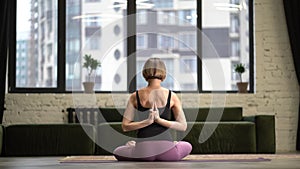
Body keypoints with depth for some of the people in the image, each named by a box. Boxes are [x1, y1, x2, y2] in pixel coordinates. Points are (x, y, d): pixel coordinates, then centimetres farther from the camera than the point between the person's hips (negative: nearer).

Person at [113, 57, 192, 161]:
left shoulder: (135, 96, 2)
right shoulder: (172, 96, 0)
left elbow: (125, 127, 0)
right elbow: (183, 126, -1)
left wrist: (147, 121, -7)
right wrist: (159, 120, -8)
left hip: (144, 152, 2)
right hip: (166, 151, -1)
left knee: (117, 152, 34)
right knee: (187, 146, 35)